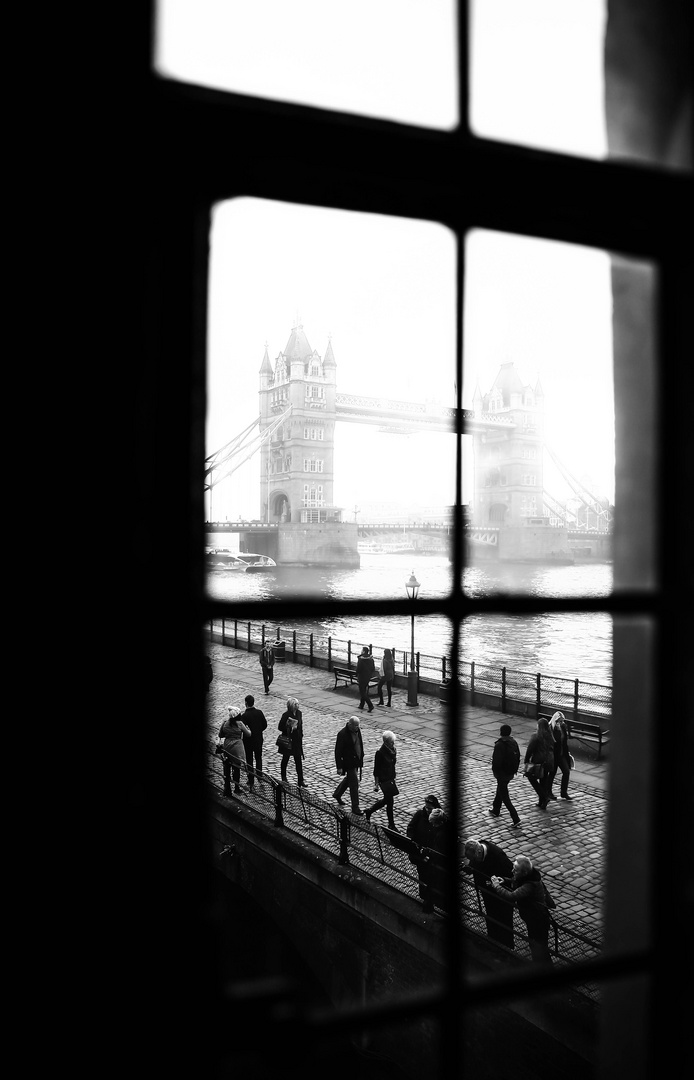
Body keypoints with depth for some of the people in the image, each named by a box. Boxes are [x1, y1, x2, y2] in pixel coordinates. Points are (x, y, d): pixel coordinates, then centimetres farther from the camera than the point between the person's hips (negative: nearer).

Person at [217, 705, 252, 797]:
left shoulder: (225, 723, -1)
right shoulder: (239, 723, -7)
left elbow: (220, 735, 9)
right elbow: (249, 734, 4)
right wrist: (248, 729, 24)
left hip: (226, 747, 2)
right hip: (237, 747, -2)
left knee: (226, 769, 9)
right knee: (236, 768, 12)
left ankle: (227, 791, 12)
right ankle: (237, 789, 21)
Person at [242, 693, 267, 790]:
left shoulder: (245, 715, -22)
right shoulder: (259, 712, -8)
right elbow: (265, 725, -1)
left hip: (248, 741, -4)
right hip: (259, 739, 4)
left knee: (249, 761, 8)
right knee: (259, 758, 22)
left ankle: (251, 781, 12)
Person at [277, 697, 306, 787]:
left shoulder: (299, 713, -1)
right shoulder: (285, 715, -18)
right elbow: (280, 727, -14)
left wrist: (301, 735, 12)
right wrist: (289, 728, -25)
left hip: (297, 740, 4)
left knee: (299, 760, 2)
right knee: (285, 758, 15)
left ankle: (300, 781, 6)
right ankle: (283, 777, 35)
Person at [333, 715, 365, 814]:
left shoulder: (357, 730, -1)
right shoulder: (342, 734, -24)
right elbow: (338, 751, -19)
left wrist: (361, 757, 17)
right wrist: (339, 767, -19)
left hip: (357, 761, 8)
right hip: (349, 762, -8)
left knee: (349, 779, 24)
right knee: (354, 784, -4)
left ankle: (337, 794, 46)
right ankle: (355, 807, 5)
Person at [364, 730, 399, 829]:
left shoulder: (392, 750, 1)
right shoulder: (380, 753, -21)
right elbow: (376, 770, -16)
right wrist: (376, 784, -13)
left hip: (391, 779, 8)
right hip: (383, 780, -8)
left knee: (387, 800, 17)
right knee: (389, 801, -1)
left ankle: (369, 811, 37)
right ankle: (391, 825, 14)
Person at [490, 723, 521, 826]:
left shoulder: (499, 745, -23)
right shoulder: (514, 742, 0)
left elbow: (496, 760, -24)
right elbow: (518, 757, 7)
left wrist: (495, 771, -8)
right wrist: (515, 769, 16)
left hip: (502, 773, -8)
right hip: (511, 773, 8)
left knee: (504, 796, -1)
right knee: (500, 790, 28)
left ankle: (515, 819, -7)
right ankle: (495, 810, 45)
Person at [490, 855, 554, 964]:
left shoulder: (530, 886, -38)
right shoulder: (528, 876, -10)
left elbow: (511, 897, -45)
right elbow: (515, 883, 9)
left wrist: (496, 886, -31)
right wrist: (505, 881, -12)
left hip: (538, 921, -10)